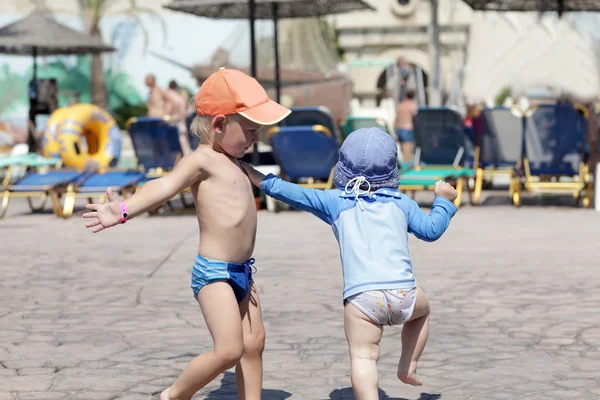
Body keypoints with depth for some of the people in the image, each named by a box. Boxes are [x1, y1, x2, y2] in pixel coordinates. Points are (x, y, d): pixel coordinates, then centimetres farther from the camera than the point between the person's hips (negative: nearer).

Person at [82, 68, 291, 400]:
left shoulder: (230, 164, 16)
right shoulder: (202, 160, -12)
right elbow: (166, 186, -29)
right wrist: (125, 210, -44)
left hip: (241, 272, 10)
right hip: (213, 272, -10)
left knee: (254, 343, 13)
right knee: (229, 350, -16)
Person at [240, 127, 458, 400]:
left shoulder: (335, 202, 14)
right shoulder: (401, 202, 17)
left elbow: (294, 194, 14)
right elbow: (430, 230, 21)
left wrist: (260, 180, 27)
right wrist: (444, 201, 37)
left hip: (361, 297, -2)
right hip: (403, 293, 2)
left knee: (363, 358, -2)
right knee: (421, 308, 34)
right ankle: (408, 368, 34)